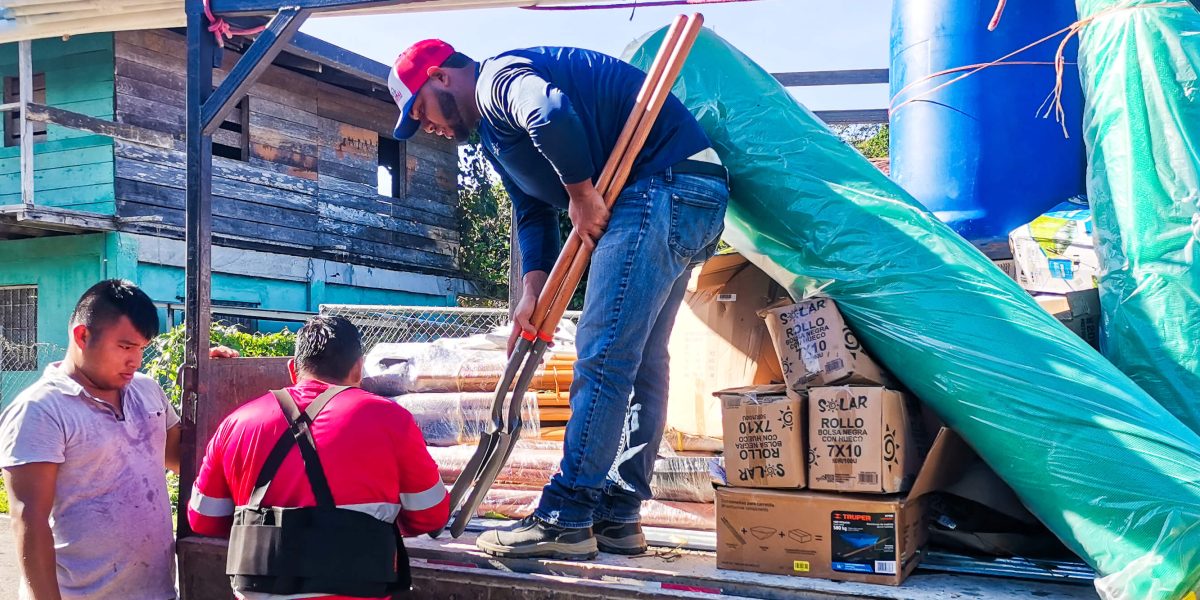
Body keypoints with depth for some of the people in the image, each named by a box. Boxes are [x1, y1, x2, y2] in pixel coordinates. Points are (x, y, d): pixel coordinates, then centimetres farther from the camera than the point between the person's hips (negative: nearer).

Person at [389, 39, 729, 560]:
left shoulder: (498, 76, -8)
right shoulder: (495, 132, 24)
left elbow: (551, 115, -32)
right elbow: (533, 217, 19)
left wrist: (581, 193, -18)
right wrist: (532, 293, 4)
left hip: (663, 184, -11)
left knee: (602, 356, -13)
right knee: (638, 363, 9)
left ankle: (565, 520, -9)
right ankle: (616, 517, 14)